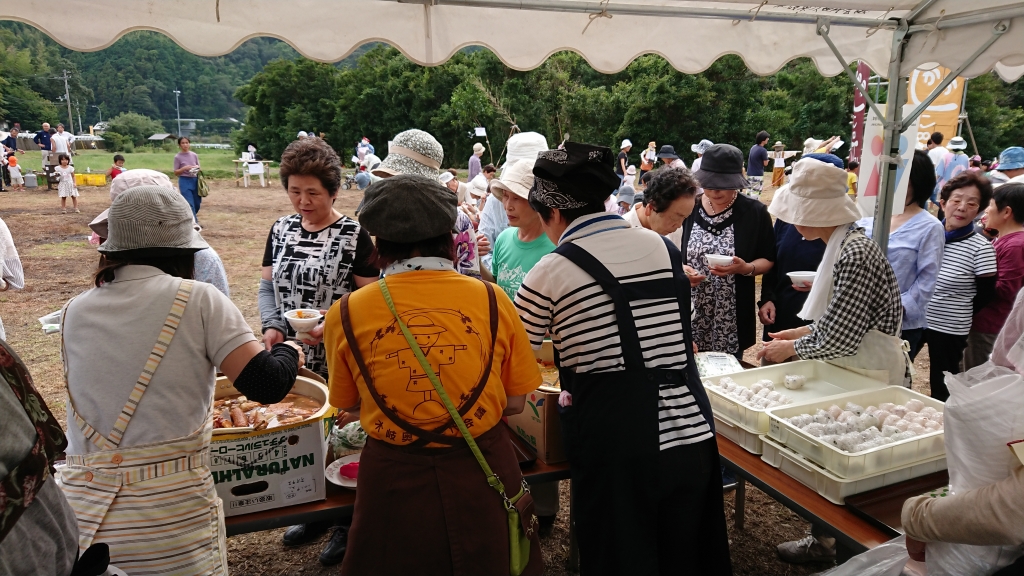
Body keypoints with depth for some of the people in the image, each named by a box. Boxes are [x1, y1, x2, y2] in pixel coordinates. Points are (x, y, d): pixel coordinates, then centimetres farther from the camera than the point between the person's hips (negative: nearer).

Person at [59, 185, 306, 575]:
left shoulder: (74, 312, 5)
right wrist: (289, 352, 8)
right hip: (171, 512, -4)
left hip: (79, 508, 4)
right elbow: (267, 385, -12)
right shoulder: (197, 300, -8)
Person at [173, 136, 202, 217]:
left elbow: (198, 167, 15)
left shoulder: (194, 155, 5)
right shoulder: (178, 157, -5)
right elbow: (176, 172, -2)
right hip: (185, 181, -4)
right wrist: (184, 168, -17)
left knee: (197, 203, 10)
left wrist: (197, 168, -8)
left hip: (195, 180, 4)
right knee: (189, 204, -8)